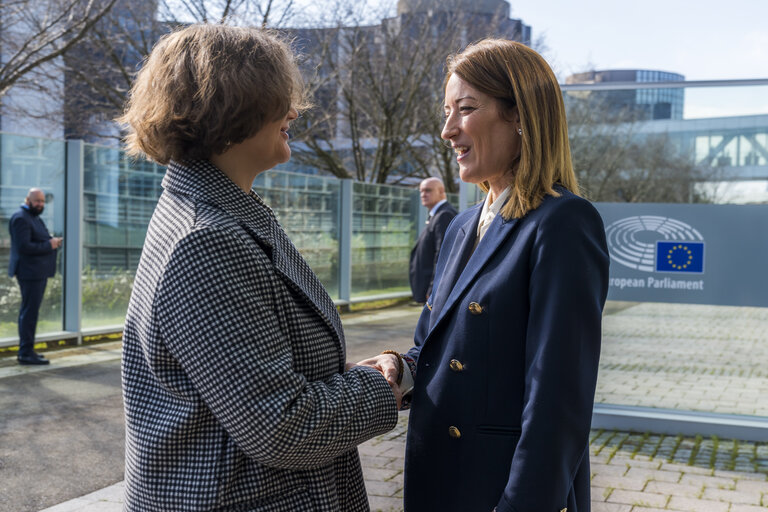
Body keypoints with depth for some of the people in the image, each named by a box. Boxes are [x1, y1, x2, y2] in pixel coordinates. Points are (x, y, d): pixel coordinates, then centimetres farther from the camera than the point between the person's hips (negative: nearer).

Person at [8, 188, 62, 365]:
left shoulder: (35, 218, 21)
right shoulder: (21, 218, -12)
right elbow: (24, 246, -22)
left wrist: (53, 241, 6)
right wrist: (49, 245, -17)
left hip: (38, 272, 11)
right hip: (30, 272, -11)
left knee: (29, 311, 14)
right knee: (30, 311, -10)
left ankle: (26, 350, 21)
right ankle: (26, 353, -8)